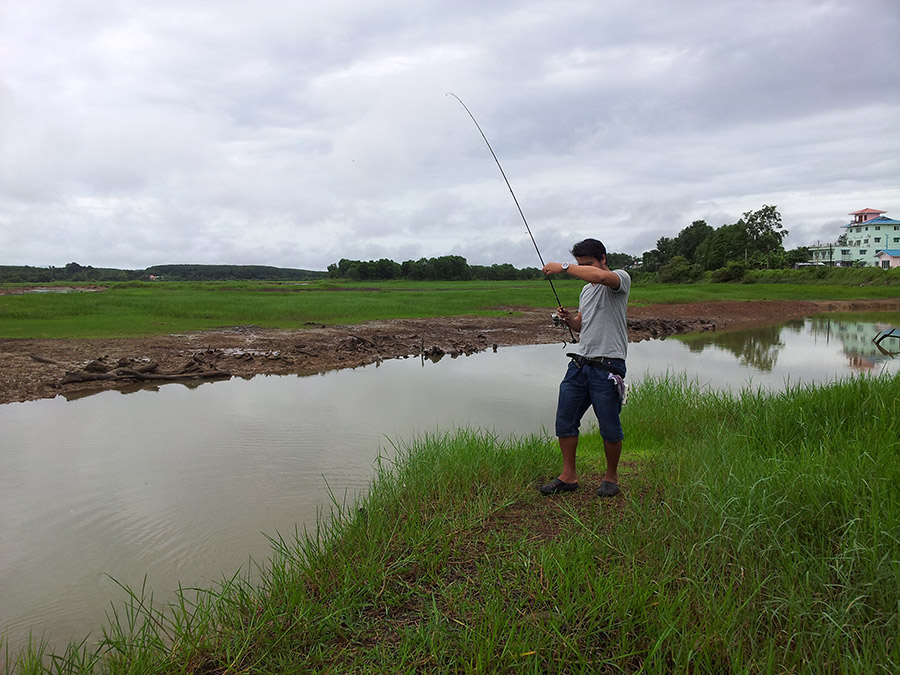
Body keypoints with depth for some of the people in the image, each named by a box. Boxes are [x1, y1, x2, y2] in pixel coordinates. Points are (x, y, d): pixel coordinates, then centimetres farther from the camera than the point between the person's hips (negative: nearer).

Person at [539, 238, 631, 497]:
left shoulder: (621, 279, -4)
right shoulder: (586, 289, 21)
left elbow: (600, 276, -28)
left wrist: (564, 267, -19)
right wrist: (569, 319, 5)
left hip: (607, 366, -7)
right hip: (579, 363, 7)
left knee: (609, 428, 1)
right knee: (564, 421, 6)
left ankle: (611, 476, 22)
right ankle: (568, 476, 18)